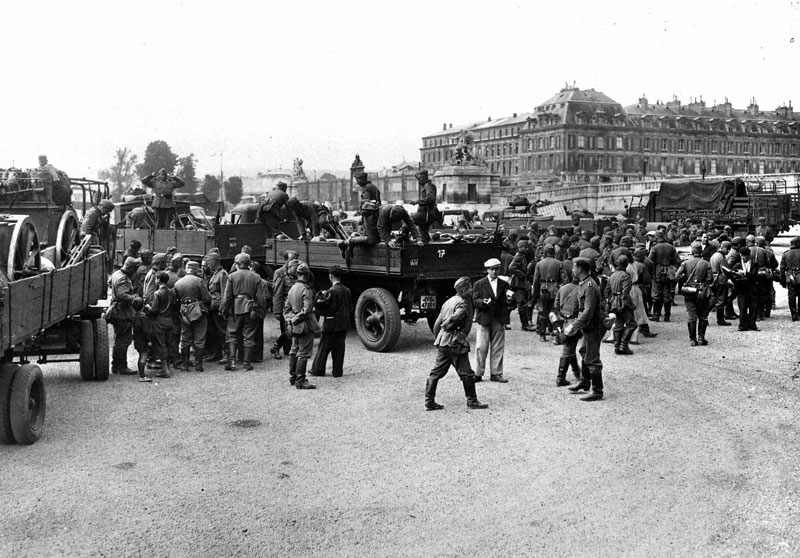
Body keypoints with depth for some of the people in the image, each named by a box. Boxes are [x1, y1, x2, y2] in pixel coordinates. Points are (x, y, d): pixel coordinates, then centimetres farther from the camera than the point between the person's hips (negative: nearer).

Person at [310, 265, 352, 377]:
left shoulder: (331, 291, -16)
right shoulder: (347, 290, 5)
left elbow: (327, 310, -17)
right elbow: (350, 307, 11)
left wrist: (319, 302, -7)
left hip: (331, 325, -6)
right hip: (343, 325, 6)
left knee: (324, 348, 5)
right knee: (339, 348, 10)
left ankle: (318, 369, 14)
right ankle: (337, 371, 12)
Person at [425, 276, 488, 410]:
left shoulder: (449, 301, 17)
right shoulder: (462, 303, -11)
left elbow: (437, 323, 17)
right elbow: (455, 318, -28)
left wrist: (437, 337, 23)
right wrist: (447, 327, -10)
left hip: (442, 342, 9)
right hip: (455, 342, -9)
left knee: (436, 372, 9)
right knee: (466, 373, 3)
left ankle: (429, 402, 10)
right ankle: (472, 401, 12)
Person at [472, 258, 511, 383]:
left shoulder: (504, 284, 12)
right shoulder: (479, 284, 4)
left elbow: (506, 303, 12)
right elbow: (474, 301, 0)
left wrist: (509, 299, -10)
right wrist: (483, 302, -20)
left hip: (499, 320, 3)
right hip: (484, 319, -3)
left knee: (498, 348, 5)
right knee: (482, 348, -1)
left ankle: (496, 373, 12)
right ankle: (478, 374, 6)